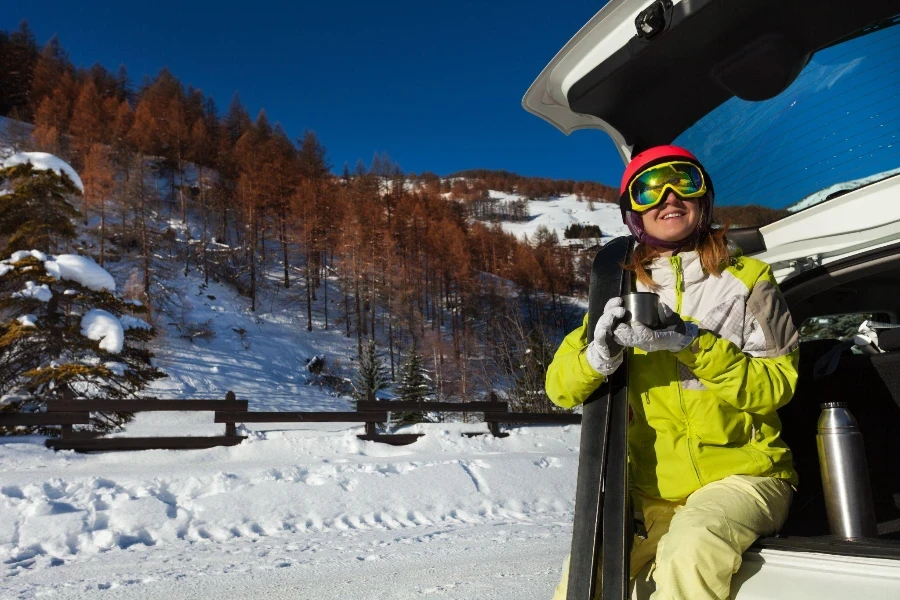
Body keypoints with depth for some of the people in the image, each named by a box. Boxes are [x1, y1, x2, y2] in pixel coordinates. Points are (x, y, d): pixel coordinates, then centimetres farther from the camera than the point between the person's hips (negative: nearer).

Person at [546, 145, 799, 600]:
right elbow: (561, 388, 0)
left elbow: (777, 385, -7)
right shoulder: (625, 293, 7)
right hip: (655, 490, 3)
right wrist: (603, 351, -22)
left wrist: (695, 345, -22)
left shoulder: (747, 280, 2)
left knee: (689, 549, -31)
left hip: (741, 473, -2)